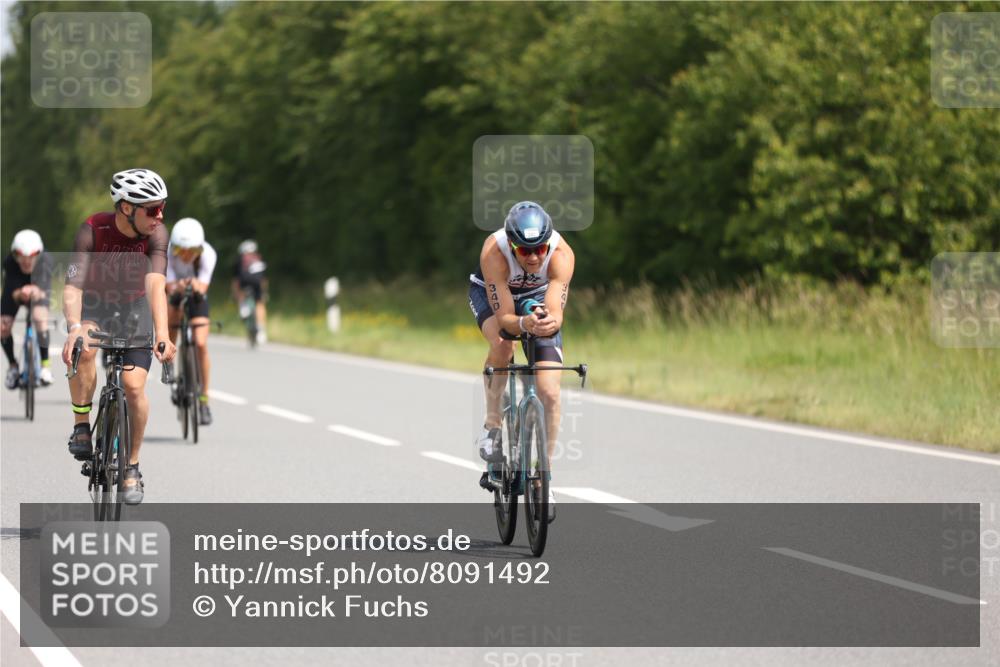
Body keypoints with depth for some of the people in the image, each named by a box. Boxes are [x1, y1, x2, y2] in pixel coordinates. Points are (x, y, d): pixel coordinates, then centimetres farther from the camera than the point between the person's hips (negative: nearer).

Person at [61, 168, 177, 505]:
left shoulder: (156, 233, -24)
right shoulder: (92, 231, -28)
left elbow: (156, 284, -36)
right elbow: (73, 286, -37)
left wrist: (161, 334, -52)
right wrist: (74, 329, -55)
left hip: (134, 308, 1)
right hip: (94, 305, -1)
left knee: (134, 387, -14)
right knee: (83, 351, -35)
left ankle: (132, 468, 5)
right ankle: (81, 428, -17)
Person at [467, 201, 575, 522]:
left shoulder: (562, 254, -35)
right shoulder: (494, 252, -38)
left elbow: (556, 312, -42)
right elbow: (504, 318, -39)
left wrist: (550, 322, -65)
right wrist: (524, 324, -60)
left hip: (538, 297, 1)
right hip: (491, 293, -1)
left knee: (549, 393, -11)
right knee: (502, 345, -36)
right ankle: (492, 426, -14)